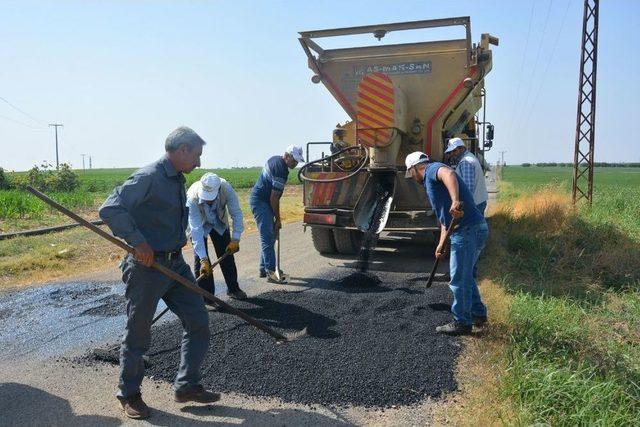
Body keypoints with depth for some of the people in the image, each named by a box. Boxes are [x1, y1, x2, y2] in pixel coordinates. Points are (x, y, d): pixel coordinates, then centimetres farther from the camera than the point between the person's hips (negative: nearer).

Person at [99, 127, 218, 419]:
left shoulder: (177, 180, 12)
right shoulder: (147, 178, -16)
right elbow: (110, 210, -25)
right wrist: (138, 242, -26)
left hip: (175, 265, 9)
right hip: (146, 266, -8)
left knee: (198, 322, 8)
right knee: (137, 334, 7)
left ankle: (186, 386, 22)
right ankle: (129, 395, 27)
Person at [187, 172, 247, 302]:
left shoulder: (227, 189, -35)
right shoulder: (192, 197, -40)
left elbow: (236, 214, -23)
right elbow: (196, 230, -40)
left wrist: (235, 239, -27)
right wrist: (204, 259, -42)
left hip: (219, 223, 3)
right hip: (199, 224, -2)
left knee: (227, 254, 6)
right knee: (200, 258, -11)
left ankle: (233, 289, 23)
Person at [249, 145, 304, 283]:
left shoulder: (275, 159, 11)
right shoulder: (281, 169, -20)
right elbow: (274, 197, -20)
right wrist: (278, 219, -10)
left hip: (259, 199, 10)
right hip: (260, 201, -10)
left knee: (269, 236, 12)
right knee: (268, 237, -13)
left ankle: (264, 269, 16)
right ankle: (271, 272, -15)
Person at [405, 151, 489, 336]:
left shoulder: (433, 169, -4)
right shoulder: (432, 182, 26)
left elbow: (448, 174, -30)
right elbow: (445, 218, 29)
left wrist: (455, 201, -45)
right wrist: (441, 244, 24)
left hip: (467, 231, -10)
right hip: (475, 230, 10)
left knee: (459, 279, 1)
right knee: (465, 275, 23)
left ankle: (462, 323, 13)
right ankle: (478, 314, 36)